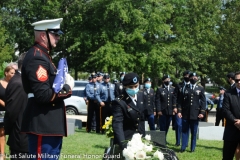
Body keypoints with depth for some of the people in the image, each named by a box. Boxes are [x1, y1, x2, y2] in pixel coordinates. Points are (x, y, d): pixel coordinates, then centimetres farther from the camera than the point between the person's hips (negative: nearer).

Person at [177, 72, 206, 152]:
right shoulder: (184, 88, 8)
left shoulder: (200, 89, 8)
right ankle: (183, 147, 7)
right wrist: (179, 111, -5)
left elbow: (203, 101, 3)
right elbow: (180, 100, 5)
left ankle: (192, 148, 13)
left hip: (195, 114, 0)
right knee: (184, 131, 3)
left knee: (194, 132, 5)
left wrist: (202, 112, -7)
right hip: (185, 113, 0)